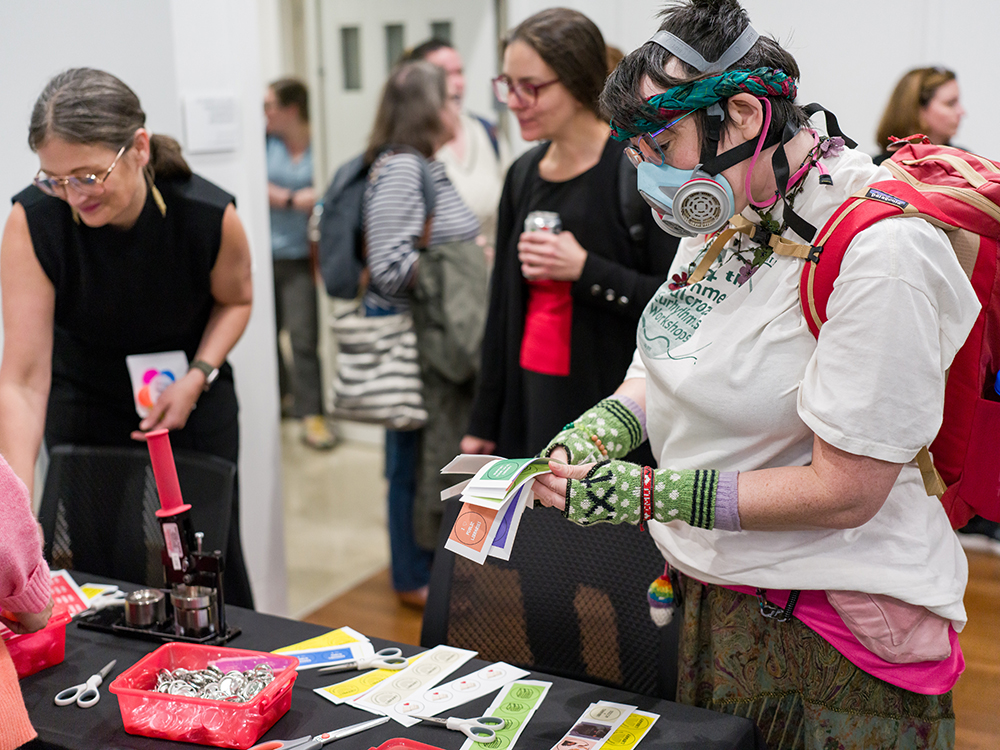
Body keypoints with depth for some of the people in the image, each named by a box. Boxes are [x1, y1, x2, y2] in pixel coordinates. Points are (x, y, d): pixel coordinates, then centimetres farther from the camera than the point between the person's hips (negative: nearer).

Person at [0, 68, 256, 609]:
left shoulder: (210, 215, -25)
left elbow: (236, 298, -1)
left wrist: (198, 377, -17)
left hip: (190, 398, 0)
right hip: (85, 398, 0)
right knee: (95, 568, 3)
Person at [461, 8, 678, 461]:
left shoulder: (638, 169, -10)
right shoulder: (522, 174, 10)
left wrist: (584, 270, -20)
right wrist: (484, 422, 16)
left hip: (610, 402, -6)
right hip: (529, 397, 6)